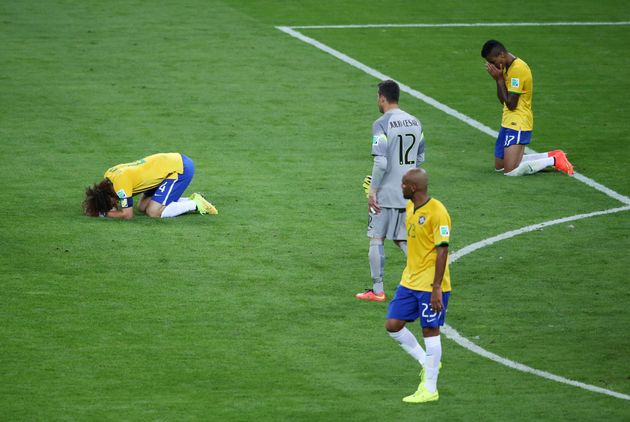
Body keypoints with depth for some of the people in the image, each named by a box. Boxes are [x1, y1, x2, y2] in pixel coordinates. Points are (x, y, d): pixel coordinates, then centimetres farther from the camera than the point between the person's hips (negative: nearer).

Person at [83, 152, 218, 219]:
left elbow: (127, 214, -18)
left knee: (154, 212, -14)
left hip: (181, 169, -10)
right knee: (143, 206, 9)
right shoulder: (109, 175, 2)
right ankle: (192, 200, 12)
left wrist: (104, 214, -9)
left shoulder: (121, 181, -24)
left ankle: (196, 204, -2)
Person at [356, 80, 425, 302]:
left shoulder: (381, 124, -14)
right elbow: (420, 158, 15)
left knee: (376, 240, 6)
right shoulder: (415, 122, 7)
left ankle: (377, 291, 9)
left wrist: (372, 190, -13)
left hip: (385, 193, -6)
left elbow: (381, 162, -20)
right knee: (403, 240, 14)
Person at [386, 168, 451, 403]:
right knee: (393, 325, 6)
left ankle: (429, 389, 7)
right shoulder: (410, 207, 7)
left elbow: (442, 251, -20)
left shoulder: (437, 212, -18)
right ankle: (426, 362, 25)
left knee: (430, 331, 0)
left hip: (430, 285, -8)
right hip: (409, 282, 8)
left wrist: (436, 289, -21)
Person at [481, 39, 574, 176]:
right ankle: (552, 156, 16)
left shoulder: (518, 69, -20)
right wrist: (498, 79, -1)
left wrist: (499, 79, -13)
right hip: (508, 123, 10)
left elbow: (511, 104, -20)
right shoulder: (507, 67, 11)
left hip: (517, 125, -10)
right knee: (499, 167, 14)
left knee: (510, 171, -16)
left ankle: (554, 160, -3)